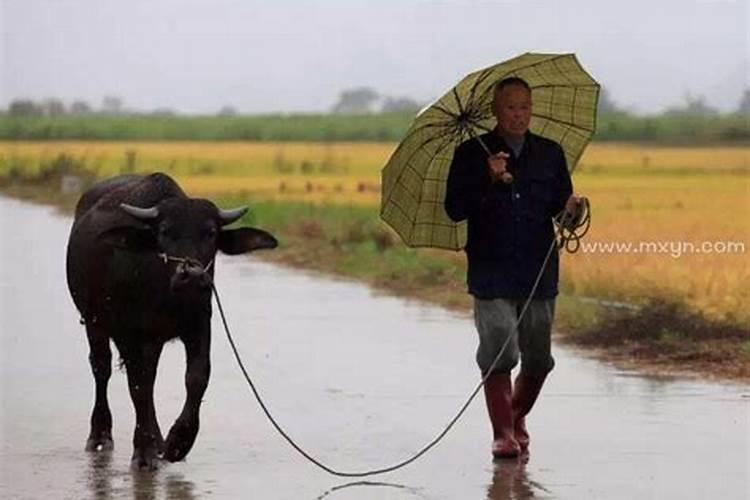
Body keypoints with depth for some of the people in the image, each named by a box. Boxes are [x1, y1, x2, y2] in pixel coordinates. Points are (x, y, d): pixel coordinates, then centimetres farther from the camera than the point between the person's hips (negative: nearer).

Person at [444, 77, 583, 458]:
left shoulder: (550, 154, 11)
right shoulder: (471, 154, 3)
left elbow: (562, 204, 15)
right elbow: (455, 210, -4)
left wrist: (572, 208, -9)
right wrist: (488, 180, -18)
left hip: (540, 274, 3)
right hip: (491, 275, -3)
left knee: (538, 360, 6)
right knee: (498, 356, -9)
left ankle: (517, 417, 29)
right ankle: (503, 432, -3)